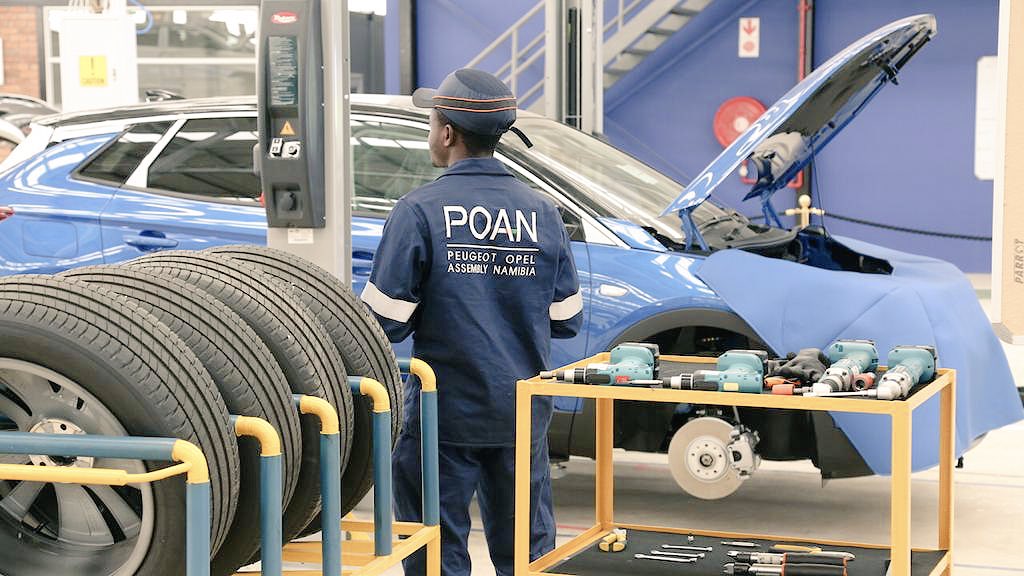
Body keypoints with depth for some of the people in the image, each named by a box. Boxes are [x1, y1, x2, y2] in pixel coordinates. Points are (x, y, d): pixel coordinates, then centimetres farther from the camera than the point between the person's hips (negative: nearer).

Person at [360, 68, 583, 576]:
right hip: (523, 414, 4)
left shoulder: (419, 211, -12)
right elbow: (566, 321, 5)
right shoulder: (542, 213, 1)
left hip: (445, 414, -4)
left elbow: (384, 321, -12)